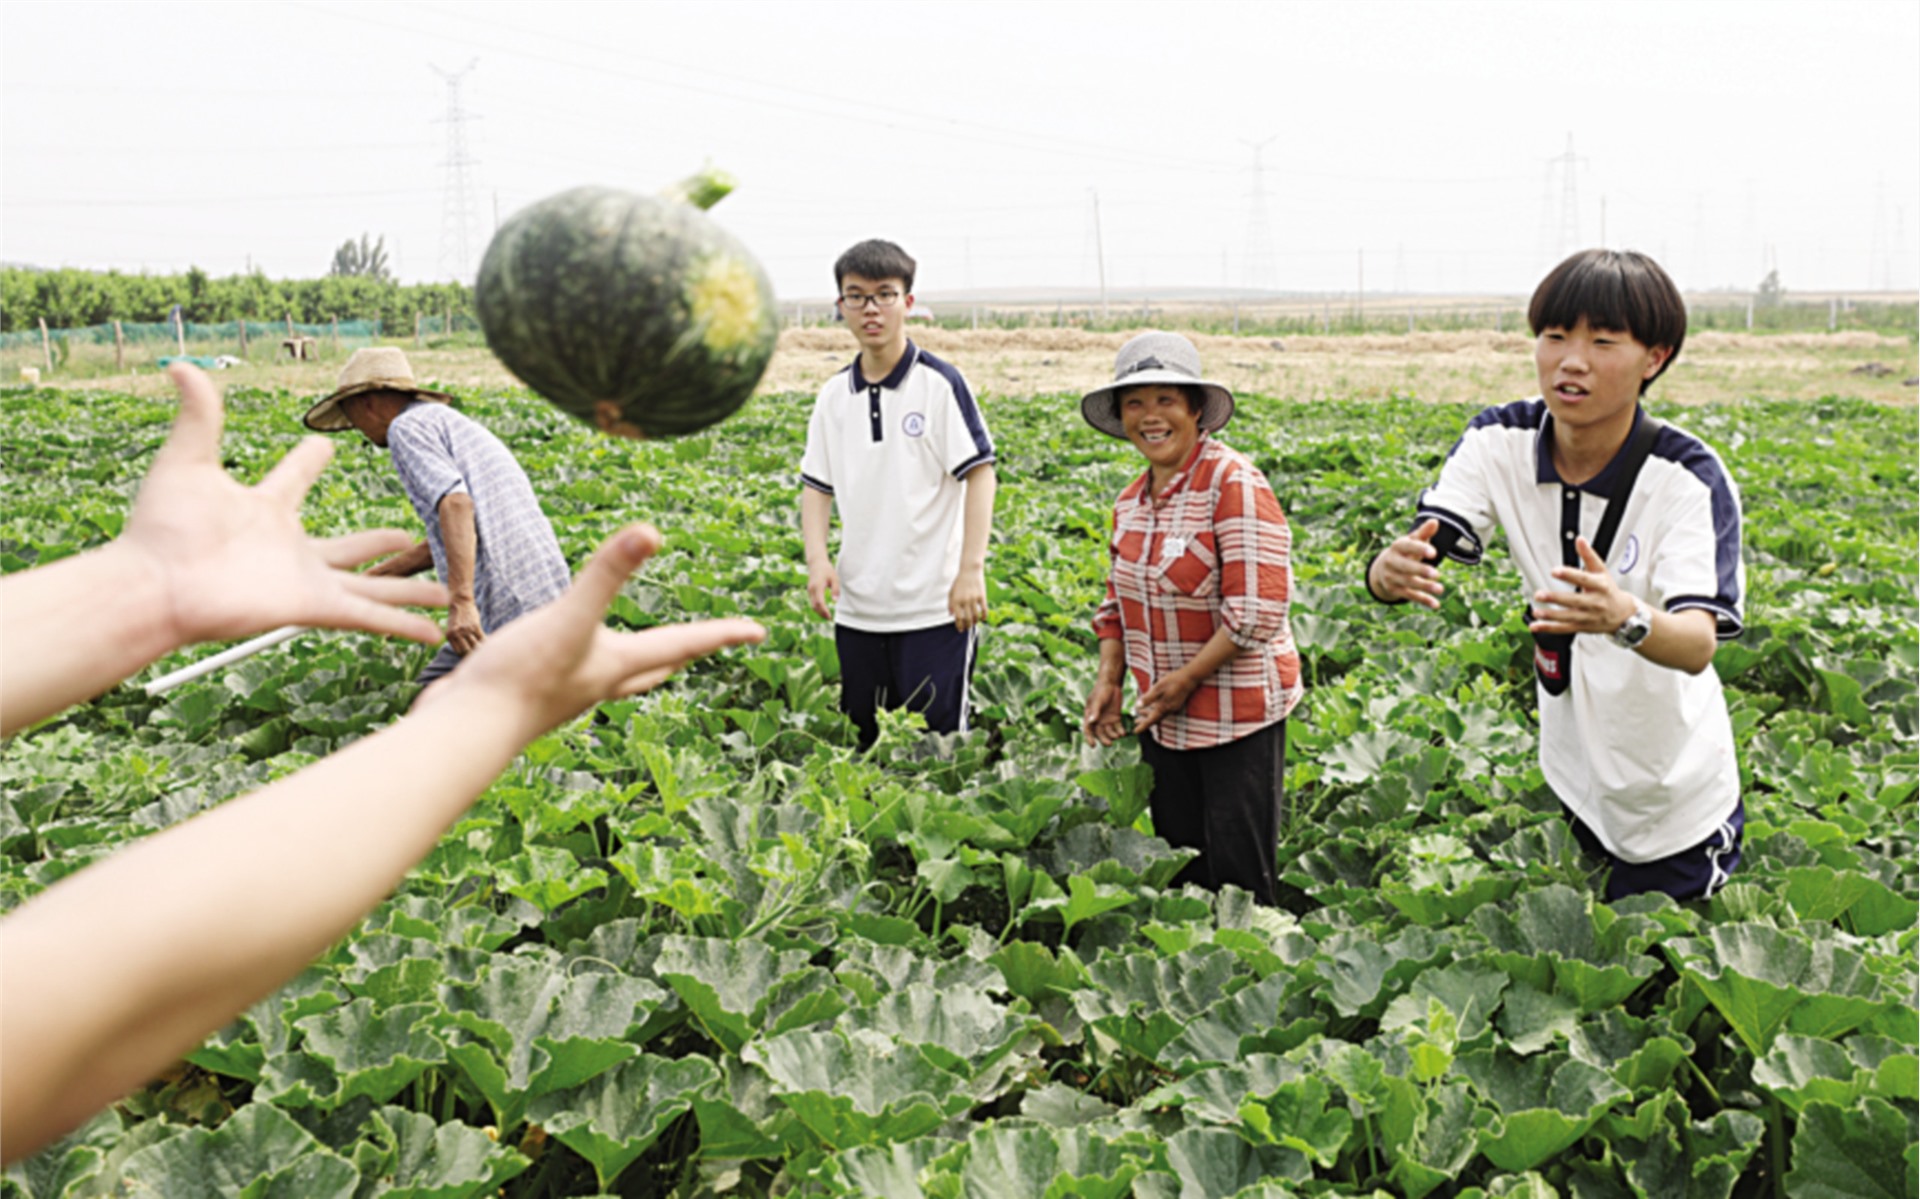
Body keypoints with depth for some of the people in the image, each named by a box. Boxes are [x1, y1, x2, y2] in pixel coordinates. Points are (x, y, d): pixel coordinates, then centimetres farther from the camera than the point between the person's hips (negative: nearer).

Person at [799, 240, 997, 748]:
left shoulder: (939, 383, -7)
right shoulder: (834, 396, 9)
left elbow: (980, 474, -8)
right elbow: (816, 485, 13)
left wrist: (971, 571, -15)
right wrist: (817, 558, -4)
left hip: (934, 607, -5)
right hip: (856, 607, 5)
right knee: (862, 741, 14)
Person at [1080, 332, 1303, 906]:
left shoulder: (1233, 483, -16)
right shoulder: (1131, 501, 7)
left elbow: (1258, 608, -21)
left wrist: (1188, 677, -19)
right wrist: (1108, 682, 5)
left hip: (1237, 713, -7)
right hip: (1164, 719, 7)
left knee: (1238, 878, 2)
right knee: (1178, 868, 16)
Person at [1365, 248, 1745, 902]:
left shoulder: (1688, 479, -24)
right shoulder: (1499, 444, -13)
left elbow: (1698, 645, -34)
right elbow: (1421, 548, -24)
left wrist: (1625, 617, -58)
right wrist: (1391, 570, -49)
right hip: (1573, 780, 4)